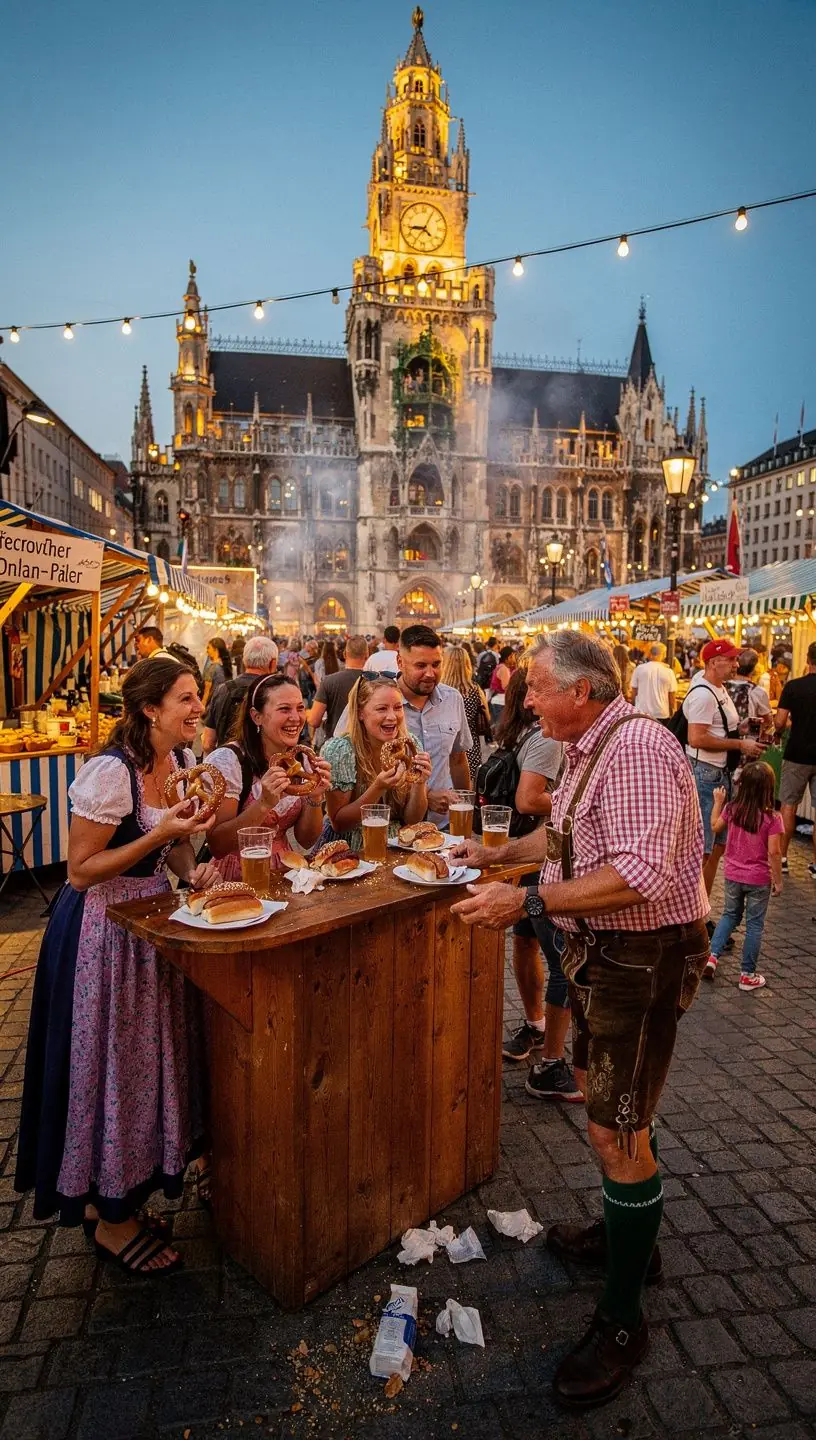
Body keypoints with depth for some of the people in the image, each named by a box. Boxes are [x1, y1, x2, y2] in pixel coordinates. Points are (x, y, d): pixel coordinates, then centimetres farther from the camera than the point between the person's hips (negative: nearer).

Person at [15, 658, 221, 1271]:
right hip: (103, 931, -8)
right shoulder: (110, 772, -23)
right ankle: (110, 1219, 29)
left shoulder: (183, 760, 2)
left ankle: (118, 1196, 38)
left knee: (149, 1058, 17)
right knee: (112, 1063, 6)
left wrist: (191, 870, -5)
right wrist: (159, 835, -27)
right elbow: (81, 871, -20)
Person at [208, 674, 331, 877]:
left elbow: (305, 841, 5)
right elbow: (217, 845, -15)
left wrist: (315, 798, -12)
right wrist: (265, 804, -26)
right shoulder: (227, 760, -14)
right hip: (236, 882, -5)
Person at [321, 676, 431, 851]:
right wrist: (378, 788, -24)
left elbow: (411, 820, 1)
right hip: (348, 852, -3)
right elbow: (338, 823, -12)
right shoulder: (339, 749, -14)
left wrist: (419, 783, -17)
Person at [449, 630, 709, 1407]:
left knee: (616, 1129, 0)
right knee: (597, 1091, 23)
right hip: (603, 949, 10)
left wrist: (529, 900, -34)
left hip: (644, 956, -10)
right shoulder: (588, 749, 7)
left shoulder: (637, 748, -25)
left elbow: (642, 874, -34)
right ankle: (629, 1237, 46)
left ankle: (621, 1322, 21)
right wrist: (500, 850, 13)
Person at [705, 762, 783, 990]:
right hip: (759, 880, -3)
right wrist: (778, 880, -5)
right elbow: (774, 852, -17)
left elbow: (715, 827, 11)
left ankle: (712, 956, 13)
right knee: (754, 925, 9)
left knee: (730, 915, 23)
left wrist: (718, 802, 21)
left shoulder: (732, 809, -8)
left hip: (733, 875, 3)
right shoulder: (772, 818, -18)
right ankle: (747, 974, 17)